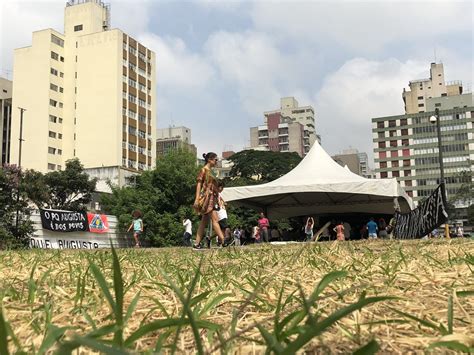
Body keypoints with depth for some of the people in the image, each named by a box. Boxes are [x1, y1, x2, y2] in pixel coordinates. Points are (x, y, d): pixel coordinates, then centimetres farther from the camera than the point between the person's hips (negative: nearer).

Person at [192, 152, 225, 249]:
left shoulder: (210, 171, 20)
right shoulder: (204, 170, -4)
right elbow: (199, 184, -10)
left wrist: (217, 199, 18)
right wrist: (197, 199, -17)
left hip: (211, 198, 9)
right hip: (206, 197, -9)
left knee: (204, 221, 6)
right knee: (215, 219, -14)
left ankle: (197, 244, 8)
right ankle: (223, 240, -19)